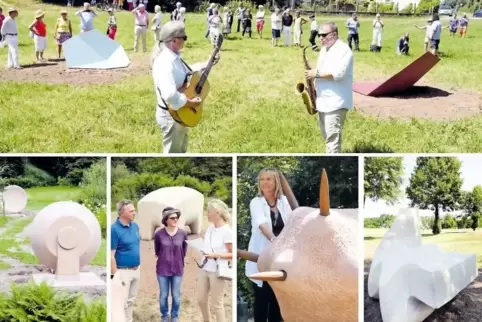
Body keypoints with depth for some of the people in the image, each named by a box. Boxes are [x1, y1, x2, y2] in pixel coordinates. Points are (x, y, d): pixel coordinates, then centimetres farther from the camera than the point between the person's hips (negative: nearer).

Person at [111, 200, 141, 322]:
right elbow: (111, 255, -18)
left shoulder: (135, 226, 3)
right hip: (123, 271, -7)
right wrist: (115, 275, -19)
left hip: (136, 270, 7)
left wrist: (138, 268, 15)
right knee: (121, 303, -1)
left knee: (131, 300, 18)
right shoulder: (114, 229, -19)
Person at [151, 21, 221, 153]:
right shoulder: (165, 62, -30)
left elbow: (187, 73, 26)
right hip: (171, 115, -11)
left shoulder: (173, 57, 4)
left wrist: (207, 64, 20)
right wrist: (189, 102, -28)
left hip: (180, 114, 11)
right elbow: (170, 95, -42)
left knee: (181, 150, 26)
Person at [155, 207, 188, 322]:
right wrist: (165, 259, 9)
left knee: (176, 295, 12)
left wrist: (178, 261, 9)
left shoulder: (183, 234, -9)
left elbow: (184, 251, 6)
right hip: (162, 270, -1)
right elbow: (157, 251, 4)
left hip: (177, 270, 1)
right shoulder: (158, 234, -12)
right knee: (163, 295, 12)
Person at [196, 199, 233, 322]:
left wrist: (216, 255, -22)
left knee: (217, 303, 1)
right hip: (204, 269, 8)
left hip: (217, 271, -8)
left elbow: (233, 254, -13)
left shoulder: (226, 231, -15)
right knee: (201, 299, 15)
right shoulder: (210, 228, 7)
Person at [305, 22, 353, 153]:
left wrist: (317, 74, -18)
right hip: (323, 99, 10)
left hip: (336, 102, -10)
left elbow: (338, 73, -25)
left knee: (332, 136, -12)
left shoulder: (343, 50, -14)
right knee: (326, 135, 16)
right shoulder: (324, 49, 17)